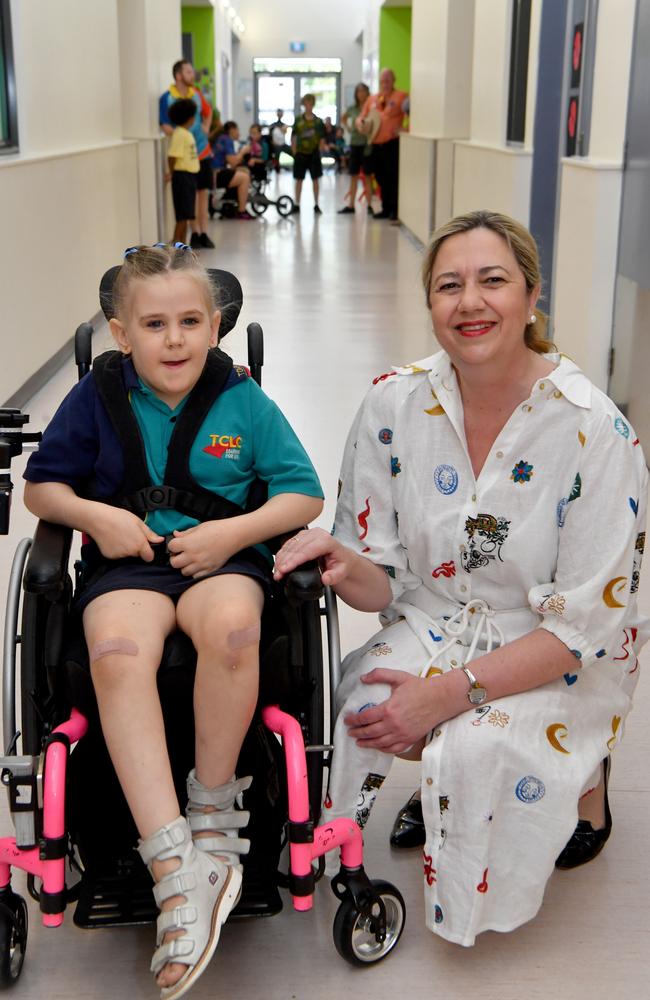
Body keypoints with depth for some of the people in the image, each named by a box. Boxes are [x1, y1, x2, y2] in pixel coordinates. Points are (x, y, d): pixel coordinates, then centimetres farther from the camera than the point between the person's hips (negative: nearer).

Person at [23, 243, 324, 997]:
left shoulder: (242, 399, 3)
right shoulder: (96, 397, 6)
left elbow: (305, 493, 4)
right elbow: (42, 486, 14)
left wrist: (233, 531, -10)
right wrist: (92, 513, -7)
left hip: (222, 557, 0)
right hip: (126, 563, 1)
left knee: (231, 627, -37)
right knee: (117, 651, -34)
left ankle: (213, 808, -12)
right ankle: (179, 871, -34)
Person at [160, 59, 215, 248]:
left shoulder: (196, 93, 6)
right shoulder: (167, 98, -11)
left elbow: (208, 112, 23)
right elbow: (165, 125, -13)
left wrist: (206, 128, 7)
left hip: (203, 151, 5)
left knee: (204, 192, 6)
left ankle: (203, 233, 14)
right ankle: (195, 233, 8)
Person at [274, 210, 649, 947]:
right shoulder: (395, 404, -8)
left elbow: (585, 625, -16)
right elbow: (385, 583, -2)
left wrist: (451, 692, -23)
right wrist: (345, 565, -27)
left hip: (558, 662, -2)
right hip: (437, 626, 3)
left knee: (478, 748, -30)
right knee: (358, 705, -27)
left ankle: (580, 782, 7)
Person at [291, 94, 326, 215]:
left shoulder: (318, 121, 0)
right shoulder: (298, 120, 1)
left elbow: (322, 139, 2)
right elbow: (293, 137, 3)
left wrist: (319, 152, -6)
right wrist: (294, 152, -4)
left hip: (313, 153, 0)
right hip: (301, 153, 0)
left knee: (315, 179, 4)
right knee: (299, 179, 5)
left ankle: (316, 205, 11)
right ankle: (297, 204, 11)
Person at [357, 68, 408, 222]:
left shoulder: (401, 96, -3)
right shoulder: (372, 98, 16)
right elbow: (362, 117, 22)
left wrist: (404, 129, -27)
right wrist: (360, 123, -2)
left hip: (393, 143, -6)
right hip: (376, 145, 6)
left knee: (394, 177, -8)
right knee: (381, 178, 12)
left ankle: (396, 210, -1)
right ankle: (386, 209, 22)